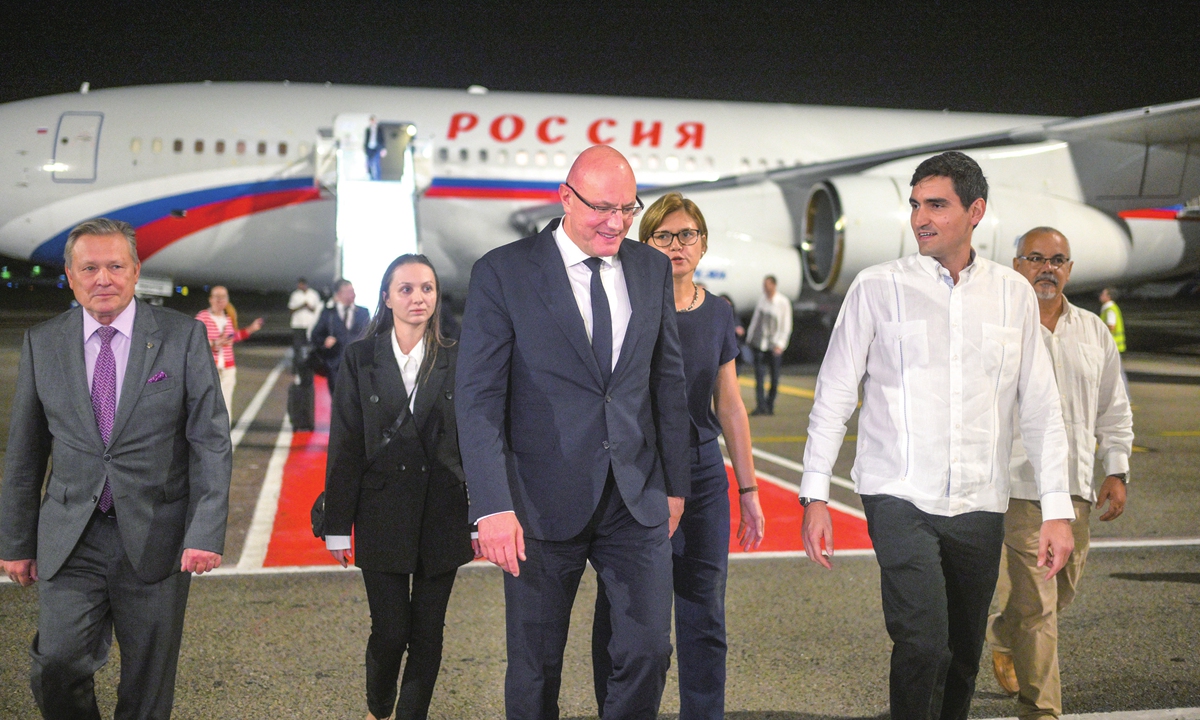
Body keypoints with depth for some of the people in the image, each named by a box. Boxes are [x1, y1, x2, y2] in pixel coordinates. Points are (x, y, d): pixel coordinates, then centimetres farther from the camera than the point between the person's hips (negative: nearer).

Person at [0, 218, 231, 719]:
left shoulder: (183, 337, -2)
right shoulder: (42, 344, 5)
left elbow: (211, 441, -4)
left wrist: (206, 532, -13)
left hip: (155, 540, -1)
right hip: (70, 541, 1)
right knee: (56, 664, -12)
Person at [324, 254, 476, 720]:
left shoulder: (455, 360, 3)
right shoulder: (361, 358, 1)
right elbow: (344, 445, 0)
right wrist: (338, 525, -3)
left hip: (442, 515, 1)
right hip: (383, 516, -1)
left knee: (428, 632, 6)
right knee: (390, 630, 1)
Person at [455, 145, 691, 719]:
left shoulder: (652, 269, 7)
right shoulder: (503, 273, -7)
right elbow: (478, 398, -10)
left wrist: (674, 483, 13)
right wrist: (493, 505, -18)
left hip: (637, 499, 3)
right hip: (544, 503, -3)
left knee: (647, 651, 0)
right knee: (535, 668, 8)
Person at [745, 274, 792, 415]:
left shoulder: (783, 303, -4)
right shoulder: (761, 300, 6)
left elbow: (786, 326, -3)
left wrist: (780, 344, -10)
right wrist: (749, 338, 13)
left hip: (774, 346, -2)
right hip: (759, 344, 3)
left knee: (774, 378, 5)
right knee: (759, 376, -6)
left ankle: (770, 405, 17)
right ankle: (761, 406, -8)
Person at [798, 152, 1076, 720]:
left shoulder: (1013, 294, 7)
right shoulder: (877, 288, 0)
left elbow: (1040, 409, 10)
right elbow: (833, 397, 2)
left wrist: (1057, 508, 5)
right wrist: (814, 496, -3)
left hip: (979, 505, 3)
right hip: (900, 500, -3)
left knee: (963, 658, 8)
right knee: (924, 642, -17)